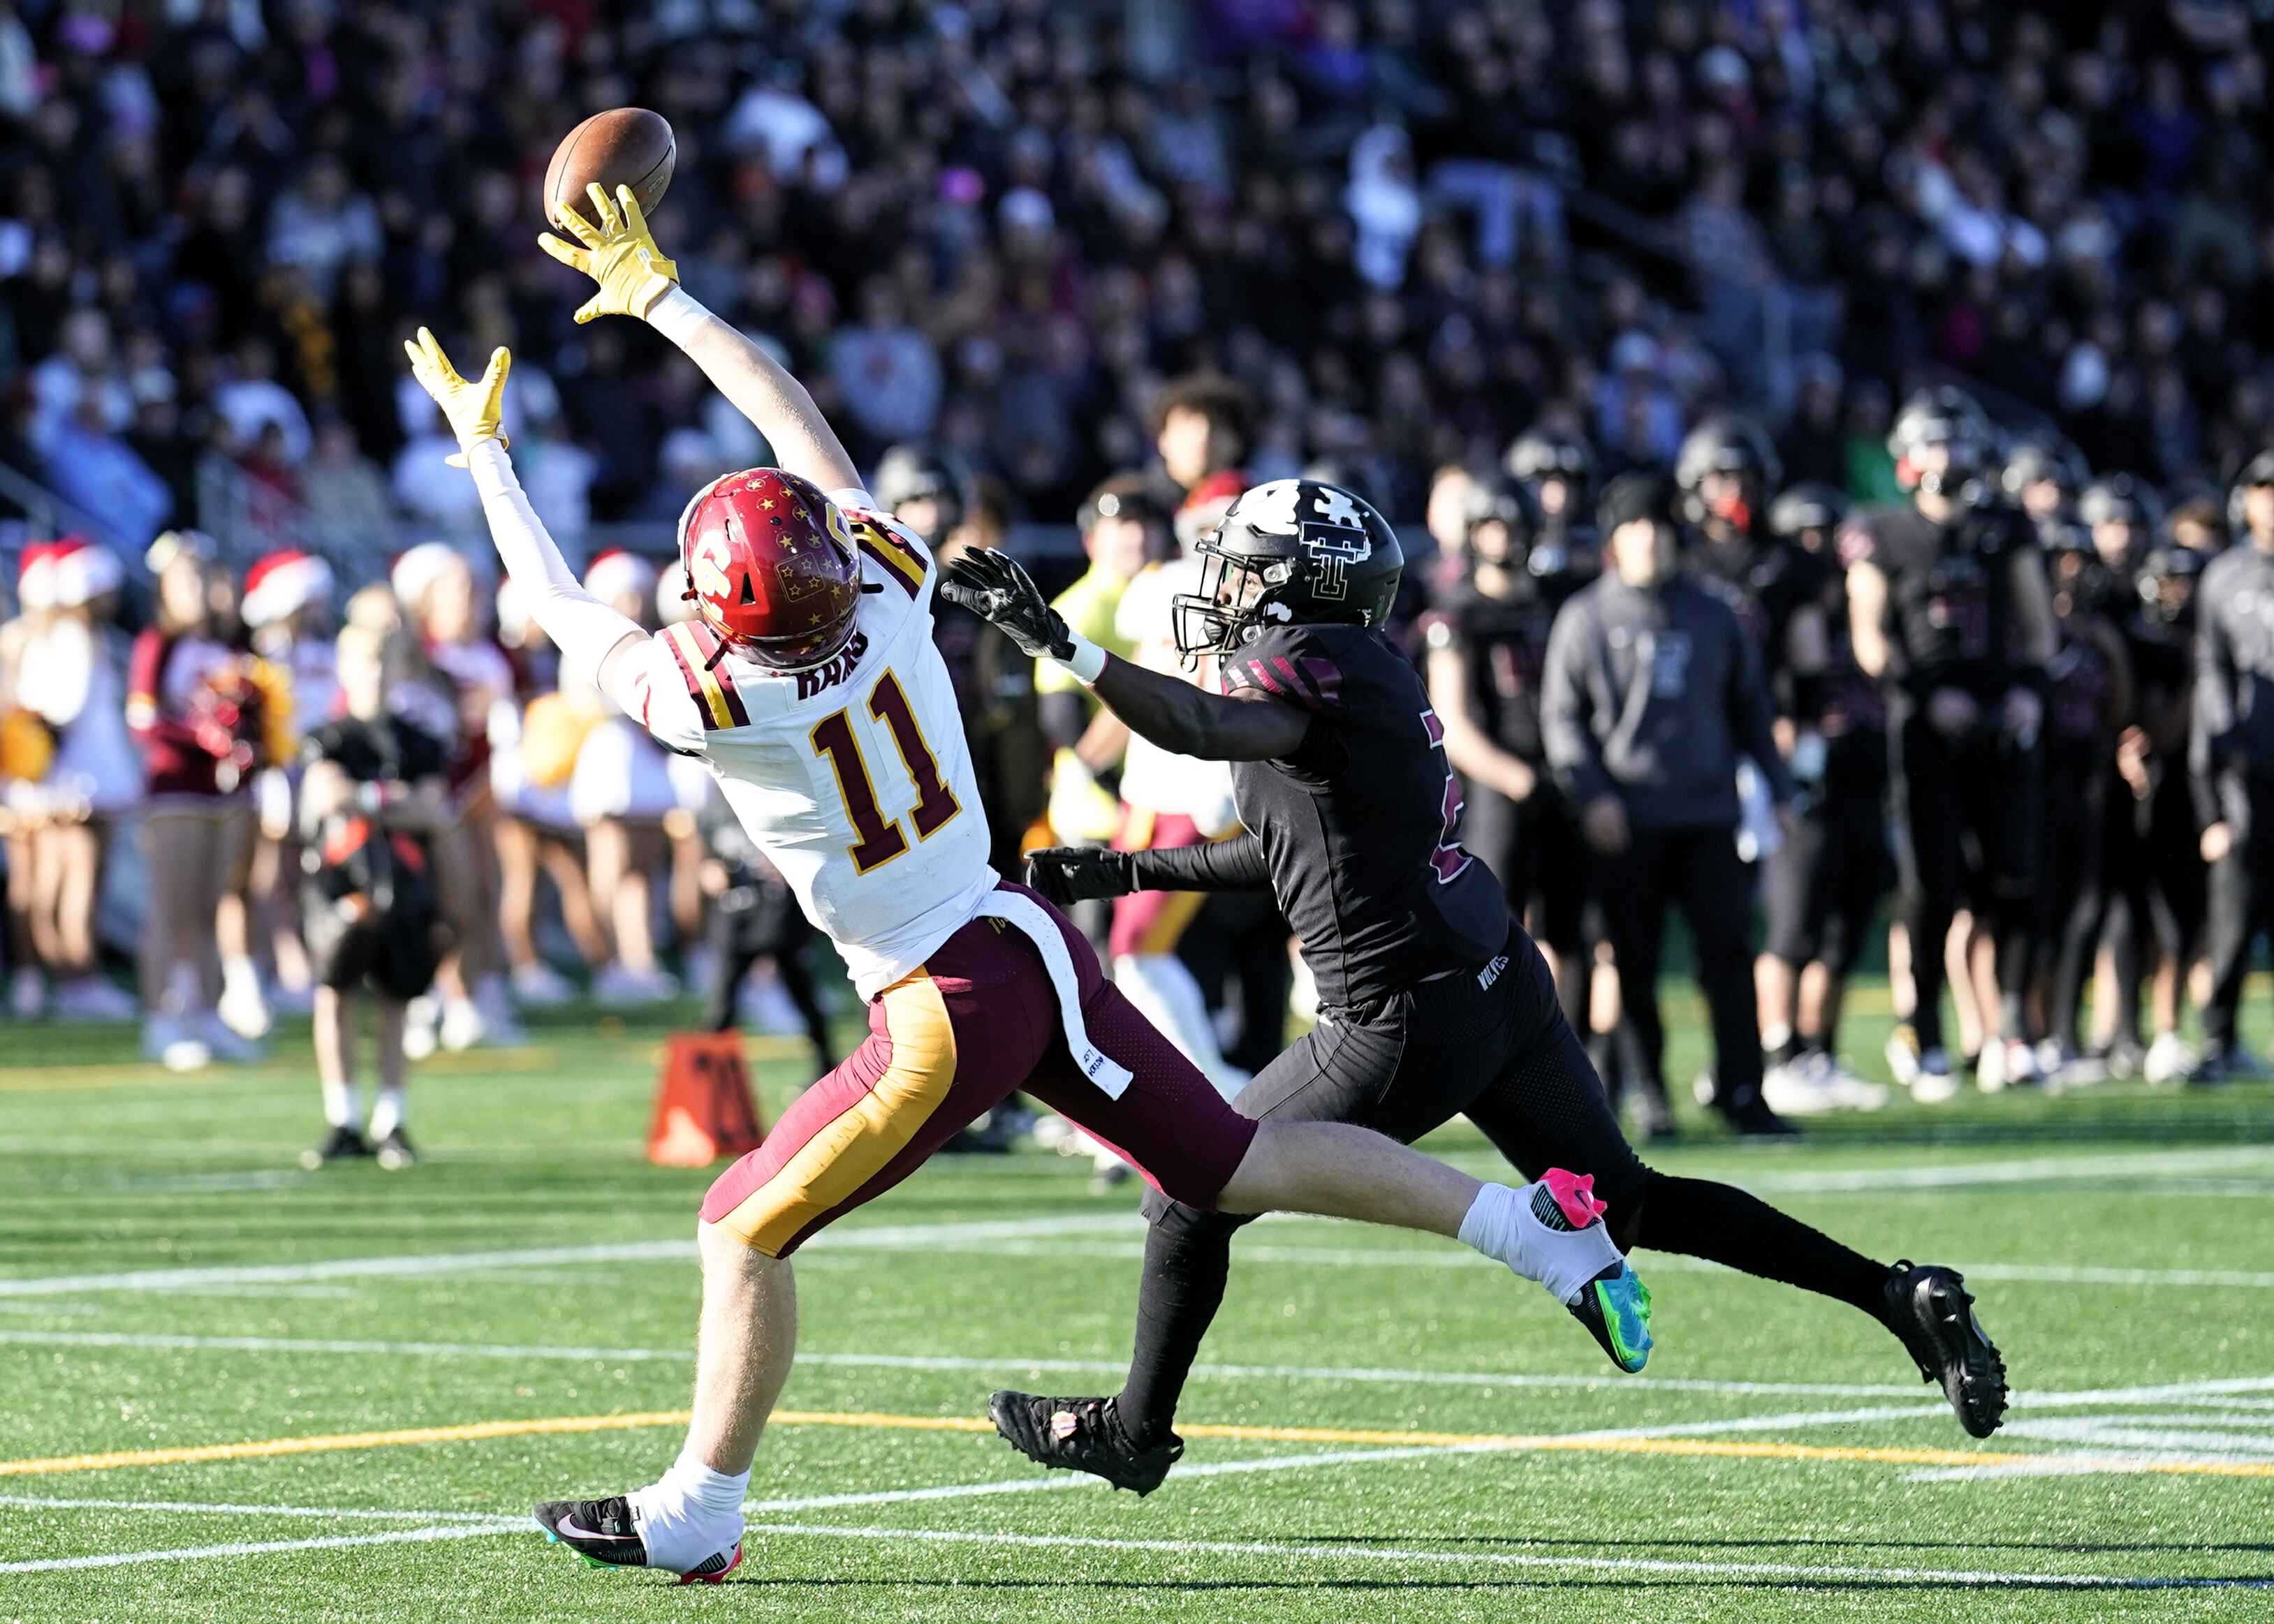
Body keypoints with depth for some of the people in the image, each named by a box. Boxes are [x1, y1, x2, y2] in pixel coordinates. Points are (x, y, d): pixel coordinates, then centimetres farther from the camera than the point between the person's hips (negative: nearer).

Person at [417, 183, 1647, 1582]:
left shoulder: (723, 704, -19)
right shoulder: (891, 589, -6)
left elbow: (569, 618, -1)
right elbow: (805, 428, 10)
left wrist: (486, 450, 11)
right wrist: (660, 296, 16)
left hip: (950, 1013, -7)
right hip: (1037, 940, 7)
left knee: (746, 1232, 6)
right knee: (1238, 1165, 16)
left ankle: (698, 1512, 12)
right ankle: (1539, 1226, 14)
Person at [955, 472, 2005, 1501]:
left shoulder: (1309, 666, -15)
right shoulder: (1364, 668, 14)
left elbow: (1201, 729, -37)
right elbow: (1294, 848, 25)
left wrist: (1063, 645, -40)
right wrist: (1125, 870, 24)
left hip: (1412, 1018, -9)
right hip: (1503, 983, 9)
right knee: (1626, 1203, 18)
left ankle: (1137, 1427, 21)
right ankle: (1897, 1297, 12)